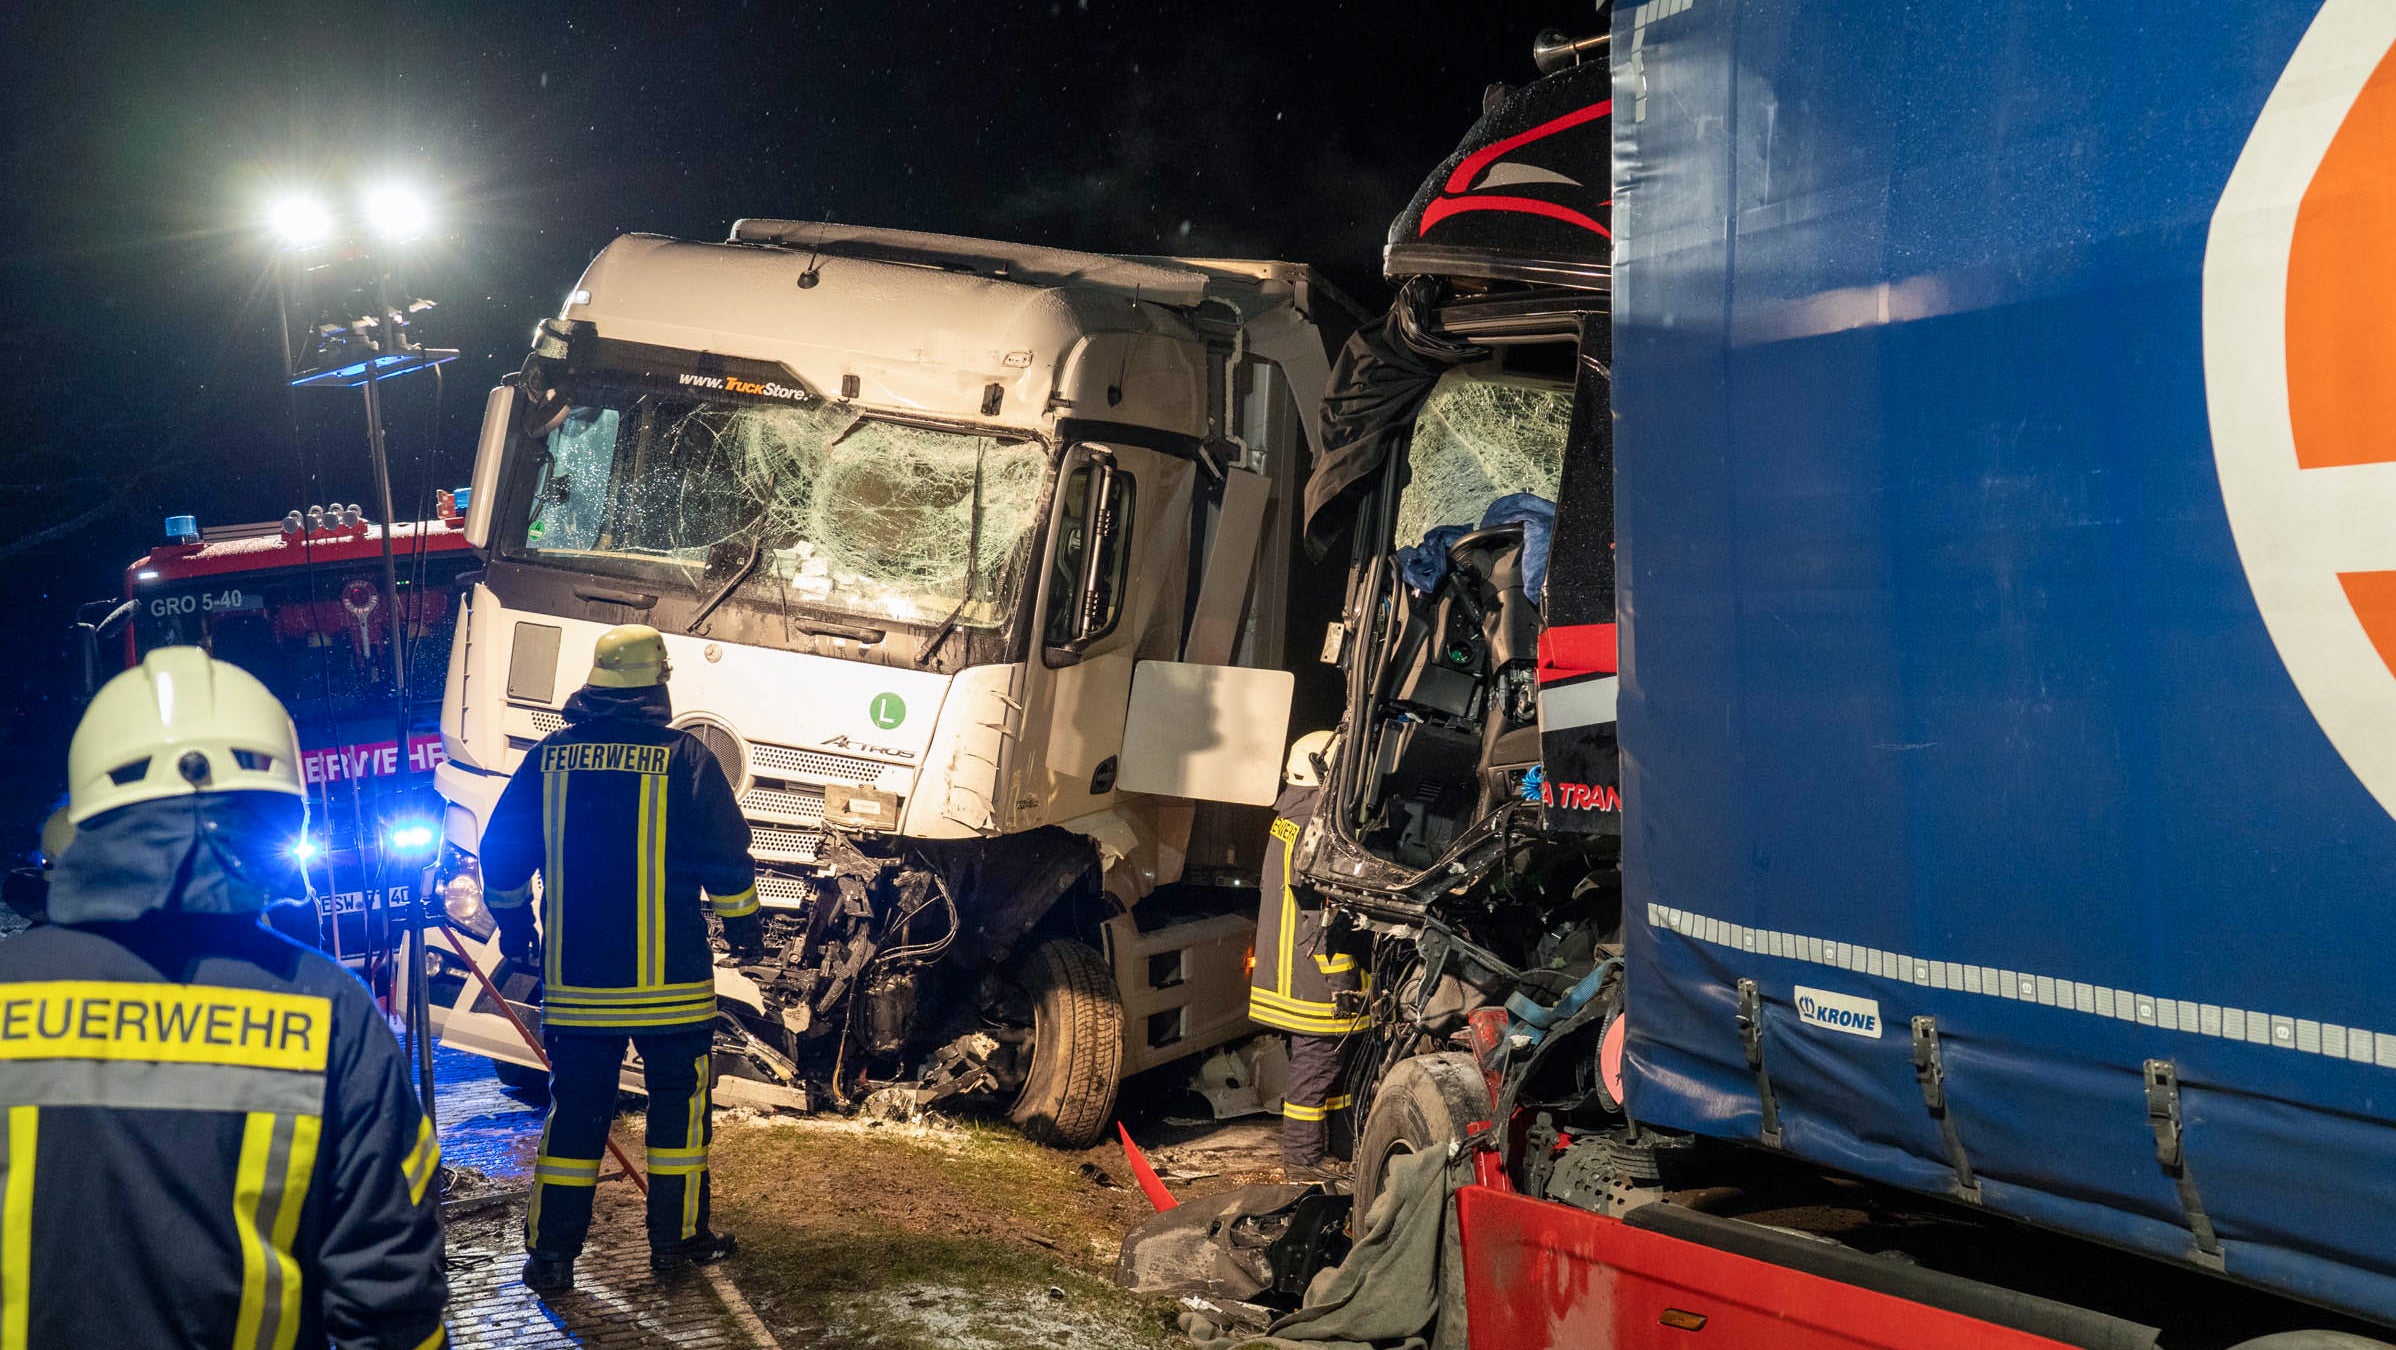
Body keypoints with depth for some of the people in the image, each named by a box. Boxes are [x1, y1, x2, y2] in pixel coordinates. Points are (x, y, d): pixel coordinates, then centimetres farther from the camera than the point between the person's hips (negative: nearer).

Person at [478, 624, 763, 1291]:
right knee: (678, 1097, 11)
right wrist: (741, 924, 10)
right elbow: (727, 853, -6)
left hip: (574, 973, 3)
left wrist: (514, 924, 24)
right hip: (668, 976, -3)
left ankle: (552, 1249, 8)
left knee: (575, 1105, 9)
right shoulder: (684, 758, -7)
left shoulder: (549, 756, 2)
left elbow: (500, 849, 8)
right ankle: (676, 1236, 16)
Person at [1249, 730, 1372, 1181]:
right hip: (1313, 975, -10)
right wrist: (1341, 978, -17)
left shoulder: (1288, 818, 15)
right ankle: (1304, 1157, 3)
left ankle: (1310, 1150, 24)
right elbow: (1323, 913, -20)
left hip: (1286, 970, 10)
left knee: (1317, 1060, 17)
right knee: (1317, 1060, -3)